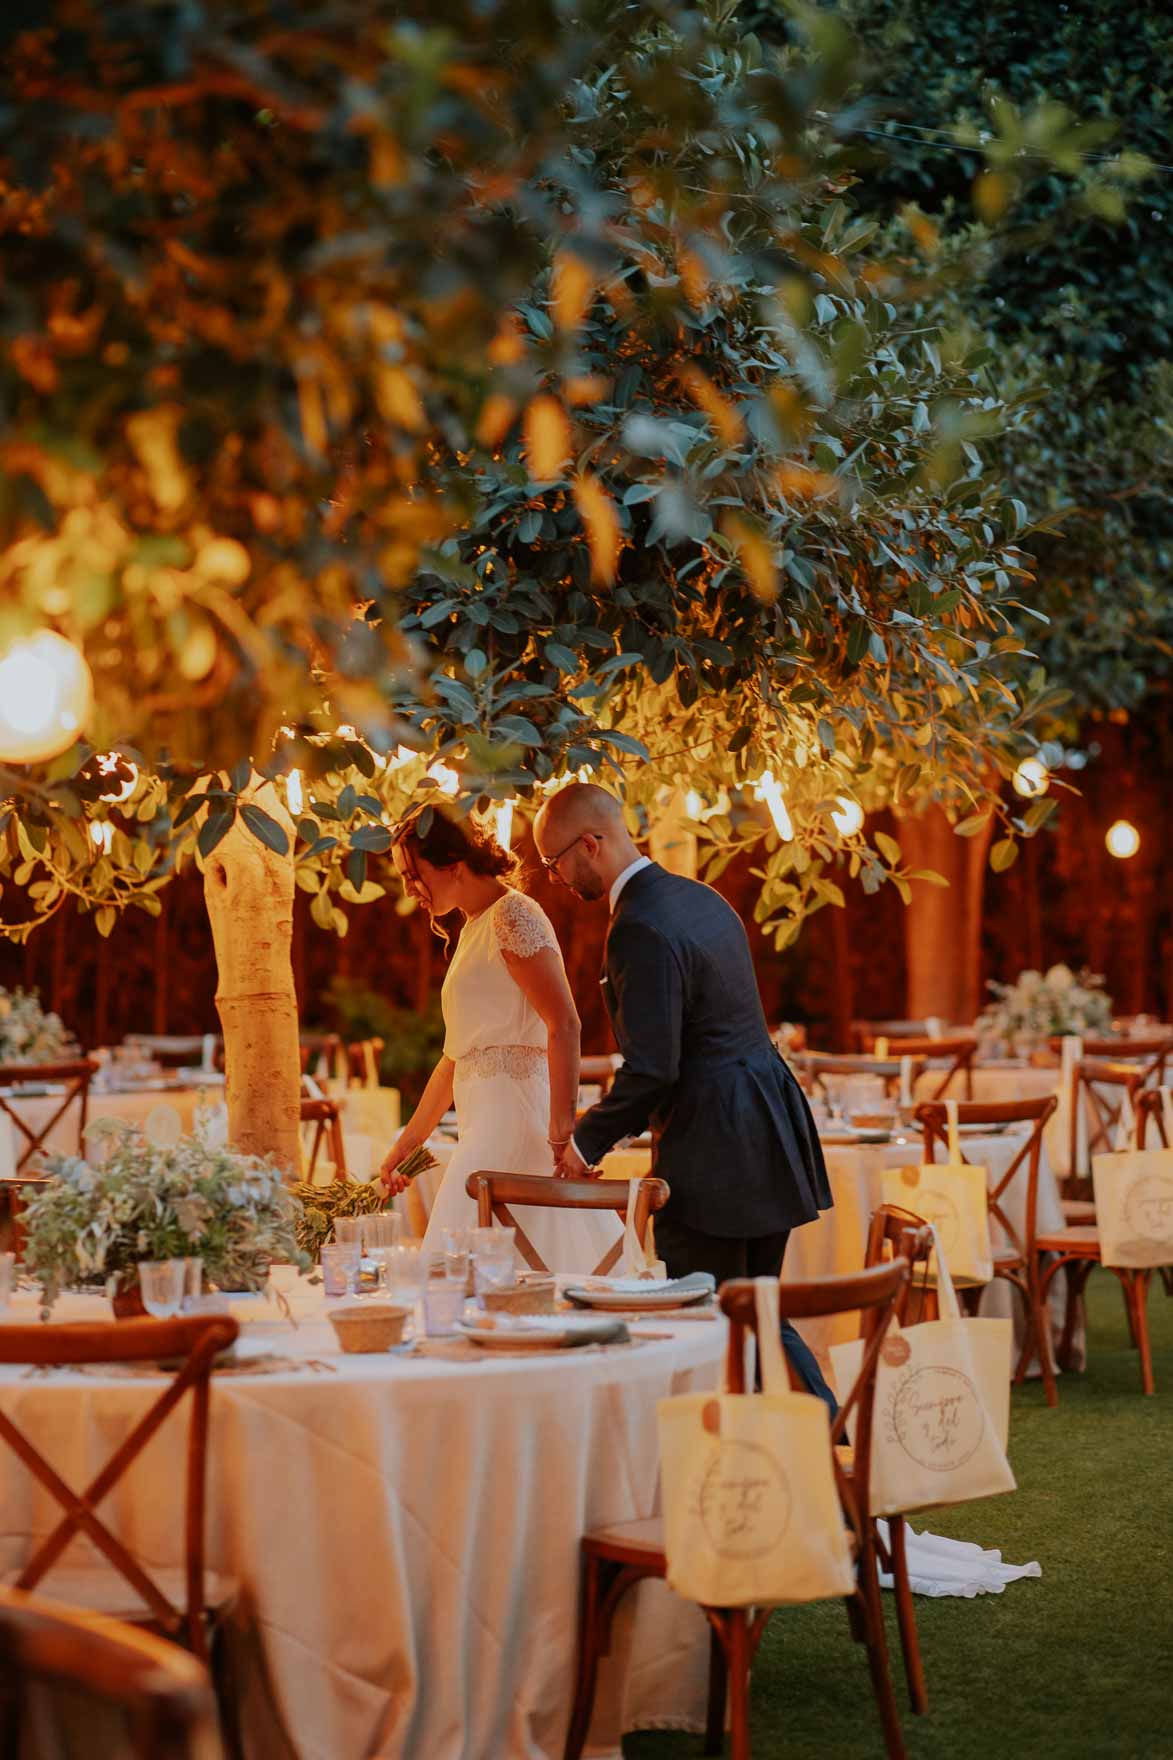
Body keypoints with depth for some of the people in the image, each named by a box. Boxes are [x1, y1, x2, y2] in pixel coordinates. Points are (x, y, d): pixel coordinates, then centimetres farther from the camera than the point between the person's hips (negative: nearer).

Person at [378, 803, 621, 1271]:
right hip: (489, 1117, 9)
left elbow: (565, 1027, -19)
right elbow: (457, 1055, 24)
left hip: (516, 1112, -9)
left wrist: (563, 1132, -24)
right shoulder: (473, 930, 19)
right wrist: (407, 1143, 24)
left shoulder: (514, 916, -10)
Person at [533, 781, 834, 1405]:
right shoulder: (700, 898, 13)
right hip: (769, 1137, 10)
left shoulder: (640, 930, -18)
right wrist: (612, 1120, 20)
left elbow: (651, 1068, -22)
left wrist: (590, 1140, -6)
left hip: (711, 1154, -10)